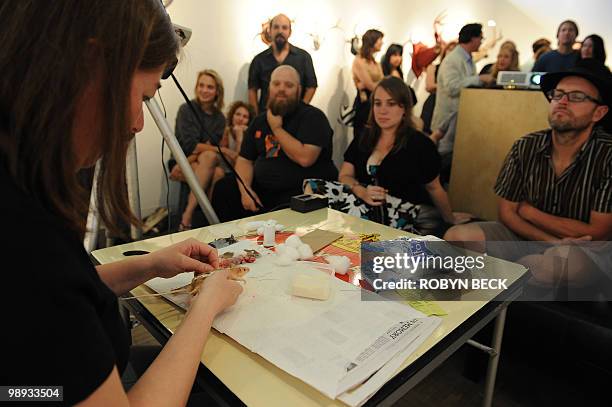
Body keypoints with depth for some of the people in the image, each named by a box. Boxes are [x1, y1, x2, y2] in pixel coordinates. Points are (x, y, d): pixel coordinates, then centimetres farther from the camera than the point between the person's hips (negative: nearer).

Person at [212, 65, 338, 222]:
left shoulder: (313, 116, -7)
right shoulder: (260, 120, 14)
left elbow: (305, 158, -24)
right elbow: (245, 160, 12)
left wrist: (277, 128, -13)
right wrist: (245, 189, -8)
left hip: (303, 191, -6)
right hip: (262, 188, 7)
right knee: (223, 189, -6)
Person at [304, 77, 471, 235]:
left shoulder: (420, 144, -1)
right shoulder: (364, 138, 12)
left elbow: (434, 188, 10)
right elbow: (345, 175, 6)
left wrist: (450, 218, 21)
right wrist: (362, 192, -16)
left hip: (401, 218, -5)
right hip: (368, 206, 5)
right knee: (313, 187, -21)